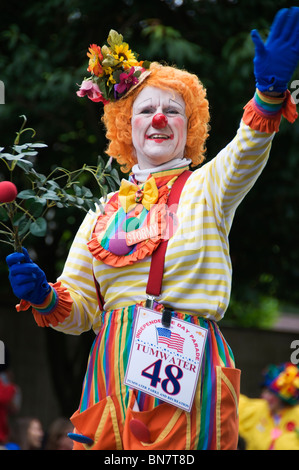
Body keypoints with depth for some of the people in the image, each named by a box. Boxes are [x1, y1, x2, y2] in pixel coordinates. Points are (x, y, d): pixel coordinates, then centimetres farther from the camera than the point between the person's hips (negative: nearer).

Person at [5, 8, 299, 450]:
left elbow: (244, 156, -19)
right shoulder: (103, 214, 14)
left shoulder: (204, 189, 5)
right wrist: (44, 297, -8)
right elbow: (79, 310, 15)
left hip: (187, 373, -3)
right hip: (113, 375, 3)